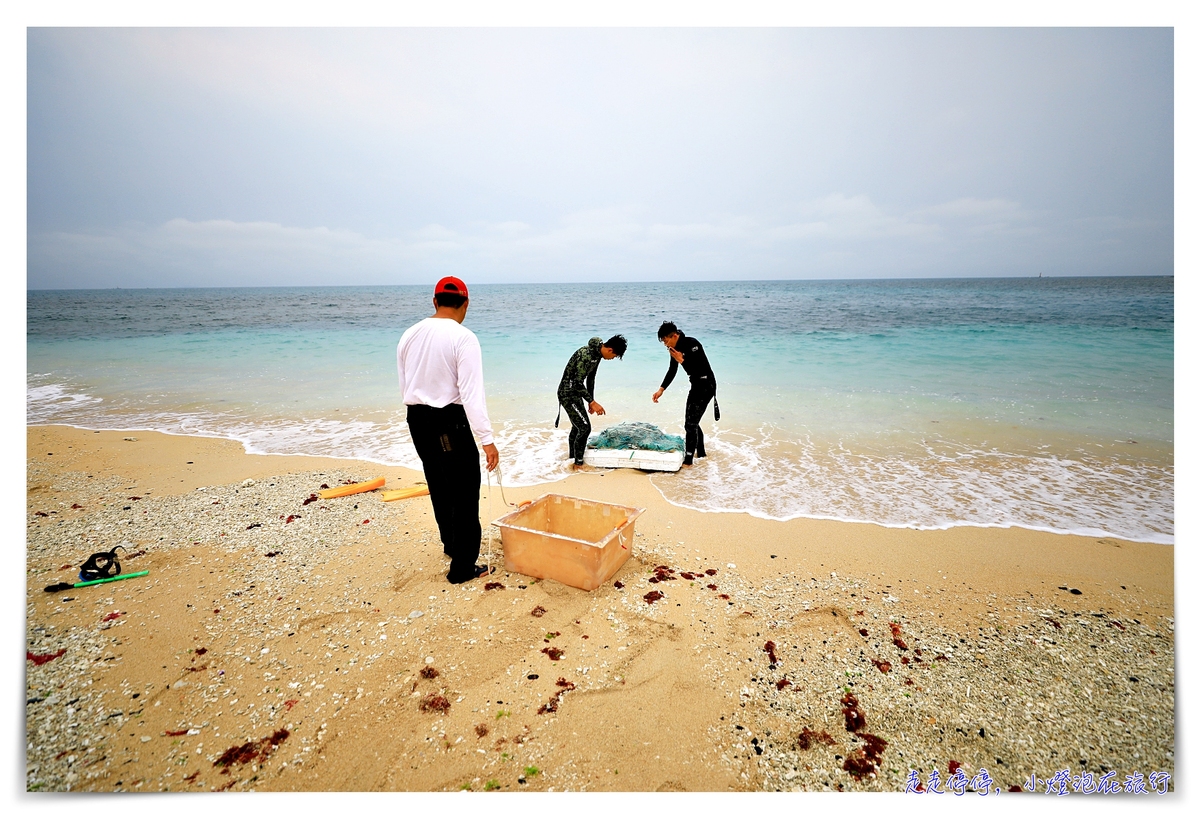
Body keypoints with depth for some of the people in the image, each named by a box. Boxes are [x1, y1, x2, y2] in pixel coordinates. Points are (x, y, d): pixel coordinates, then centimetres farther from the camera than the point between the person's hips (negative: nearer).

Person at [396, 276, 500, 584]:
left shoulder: (409, 335, 5)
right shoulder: (463, 337, -15)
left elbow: (404, 387, 11)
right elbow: (472, 393, -21)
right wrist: (486, 440, -19)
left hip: (417, 418, 7)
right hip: (450, 421, -7)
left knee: (439, 487, 22)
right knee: (464, 492, 4)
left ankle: (451, 544, 41)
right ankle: (463, 567, 11)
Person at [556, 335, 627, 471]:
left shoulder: (597, 355, 4)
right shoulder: (586, 354, -26)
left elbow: (590, 378, 16)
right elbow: (578, 383, -29)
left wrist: (591, 401, 20)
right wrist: (593, 402, -27)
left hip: (576, 393, 10)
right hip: (567, 393, -10)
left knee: (577, 428, 16)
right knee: (585, 427, -8)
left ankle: (572, 461, 30)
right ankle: (578, 464, 4)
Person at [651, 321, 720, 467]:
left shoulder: (692, 344, -22)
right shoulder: (676, 348, 4)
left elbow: (701, 369, -27)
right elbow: (672, 371, 14)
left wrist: (682, 360, -26)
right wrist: (661, 390, 9)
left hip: (706, 385, -10)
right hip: (696, 385, 10)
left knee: (690, 423, -10)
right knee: (692, 422, 18)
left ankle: (688, 462, -4)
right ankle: (701, 453, 35)